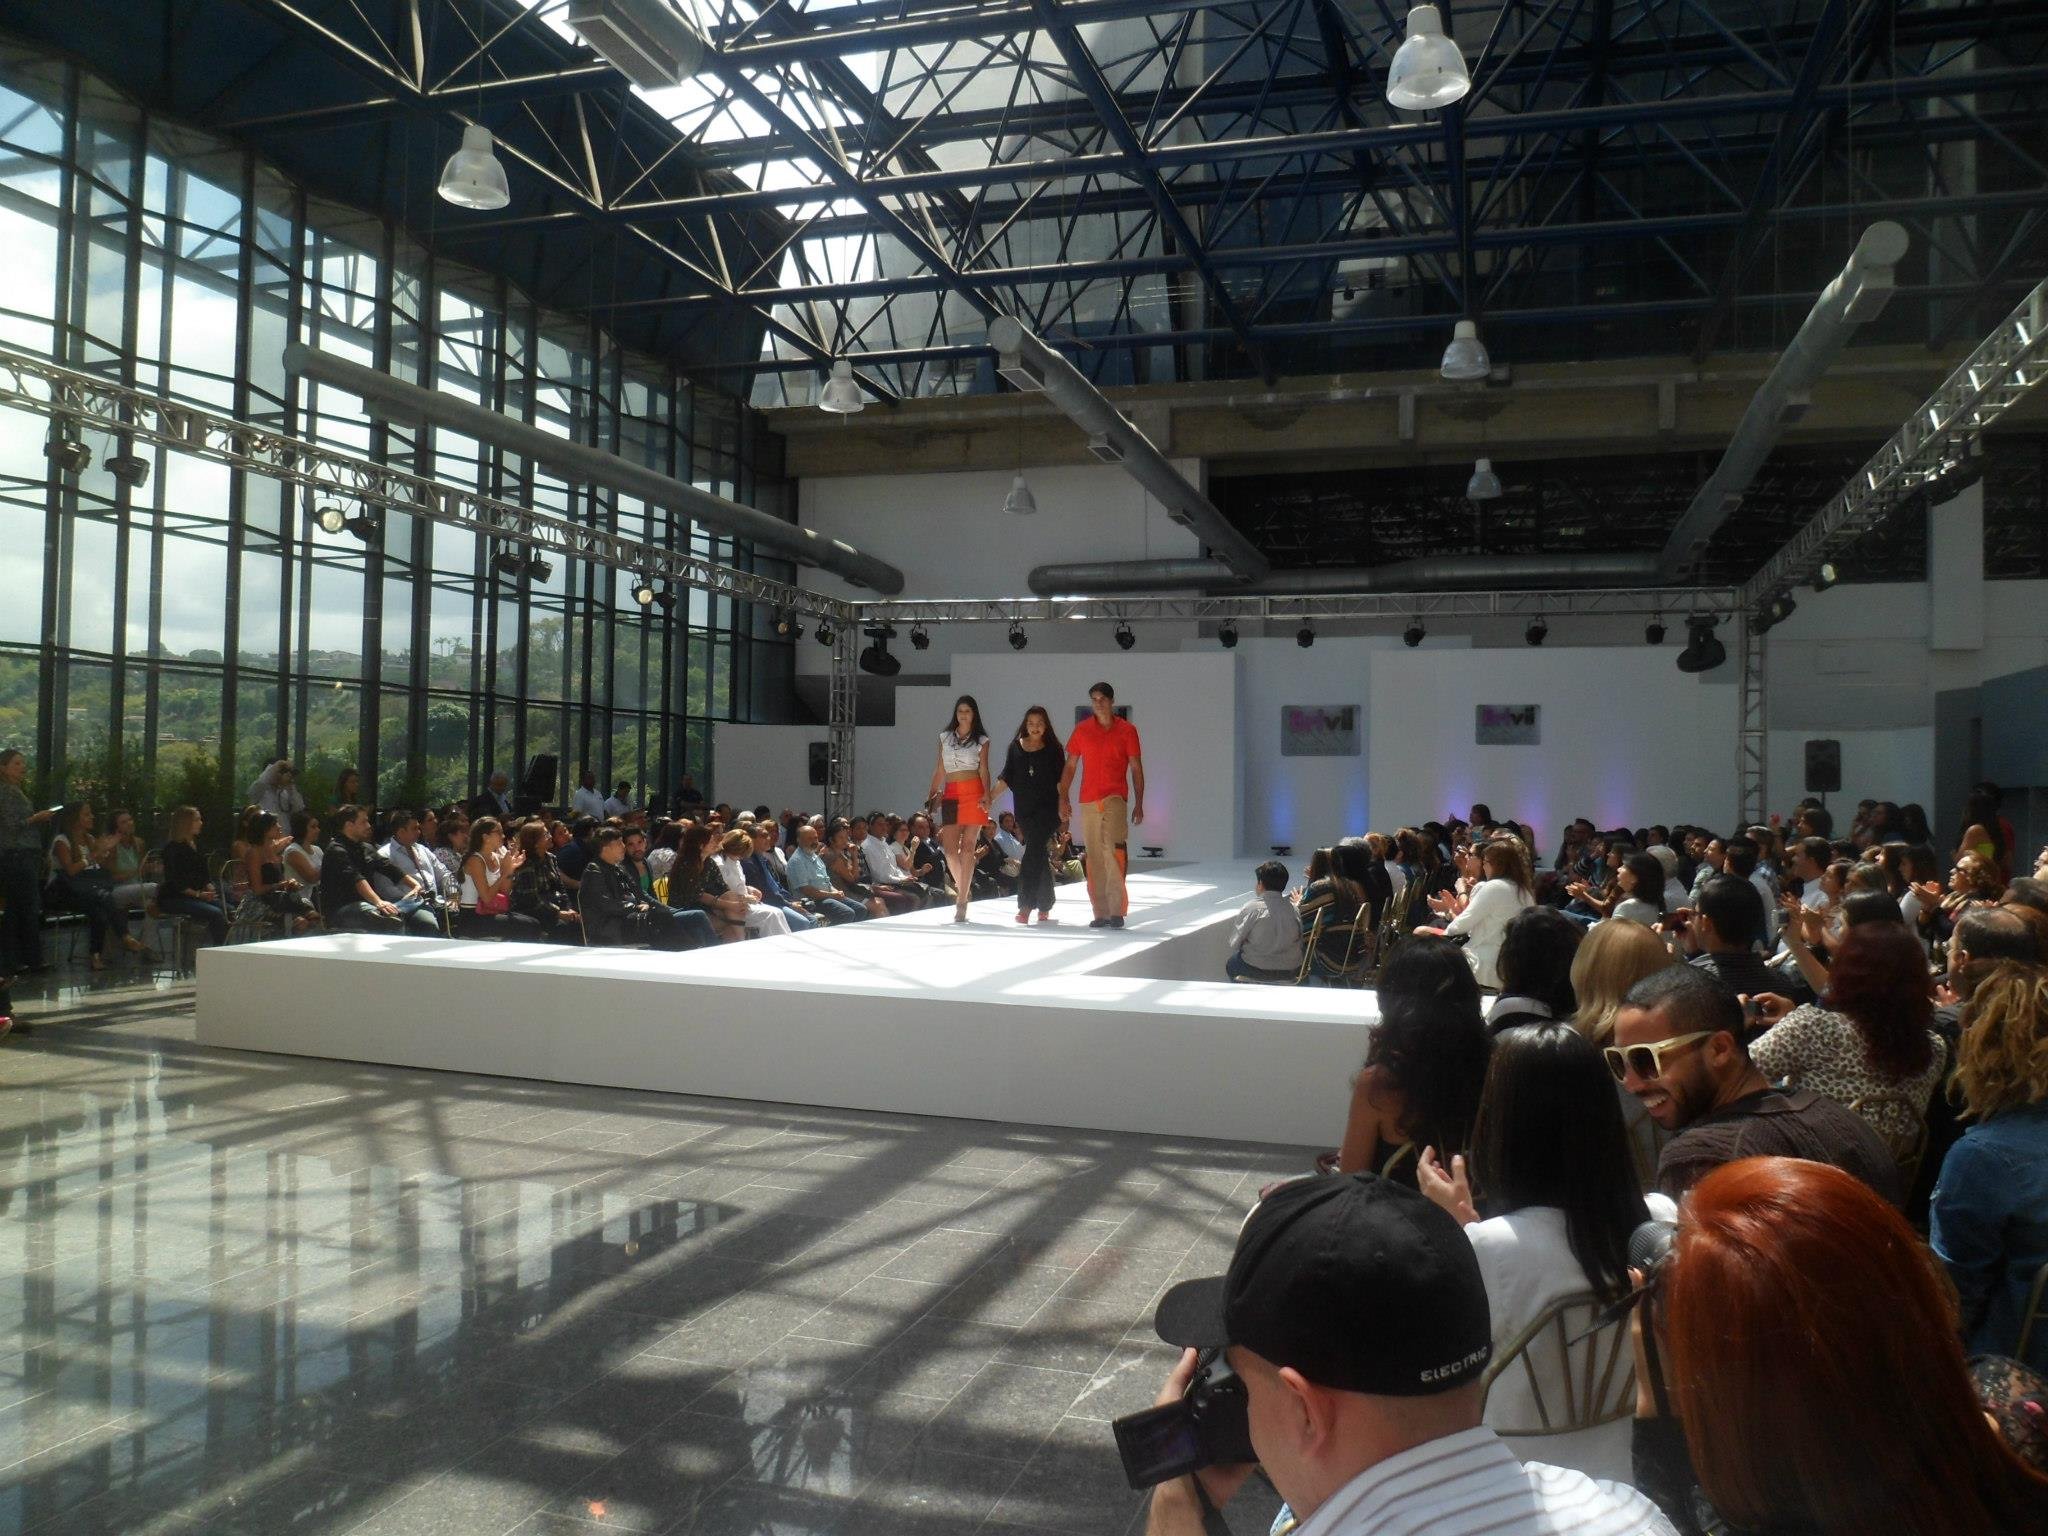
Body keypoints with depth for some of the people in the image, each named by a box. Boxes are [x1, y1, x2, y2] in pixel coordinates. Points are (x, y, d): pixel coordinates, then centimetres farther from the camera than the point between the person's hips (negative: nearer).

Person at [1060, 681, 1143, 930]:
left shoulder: (1127, 730, 4)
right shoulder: (1081, 730, 9)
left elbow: (1136, 769, 5)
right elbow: (1070, 767, 12)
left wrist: (1139, 804, 0)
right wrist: (1063, 799, 4)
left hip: (1116, 798, -3)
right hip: (1088, 801, 3)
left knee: (1114, 849, -19)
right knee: (1094, 856, 4)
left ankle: (1117, 910, -18)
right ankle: (1101, 913, 12)